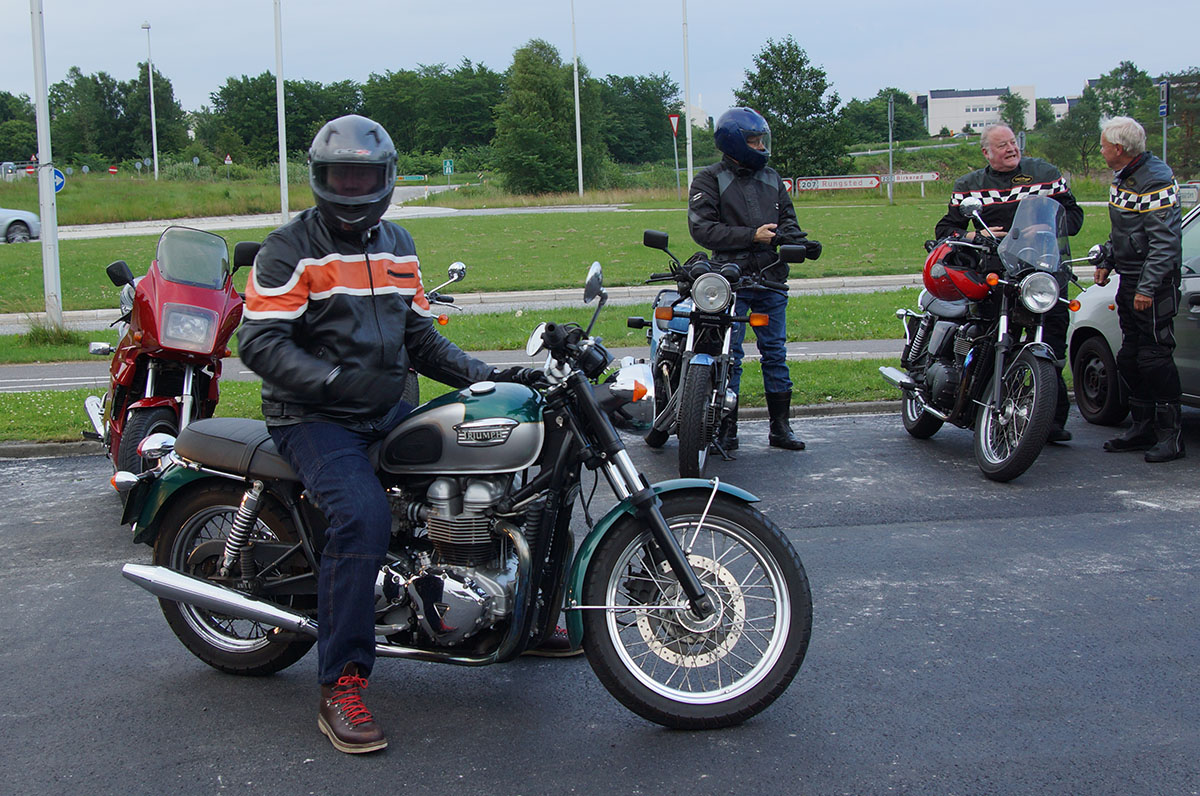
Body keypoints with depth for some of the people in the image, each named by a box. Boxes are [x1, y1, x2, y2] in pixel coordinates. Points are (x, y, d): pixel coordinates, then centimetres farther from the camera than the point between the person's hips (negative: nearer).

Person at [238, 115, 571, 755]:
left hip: (388, 411, 7)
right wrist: (336, 380, -27)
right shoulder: (289, 249, -6)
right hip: (313, 418, -7)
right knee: (364, 517, -32)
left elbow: (420, 338, 19)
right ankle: (341, 687, -24)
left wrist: (488, 376, 5)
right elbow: (261, 341, -15)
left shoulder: (397, 246, 16)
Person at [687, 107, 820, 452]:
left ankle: (781, 427, 14)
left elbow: (786, 218, 16)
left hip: (771, 280, 5)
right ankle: (726, 428, 7)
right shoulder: (709, 180, -1)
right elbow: (702, 228, -10)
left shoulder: (771, 178, 16)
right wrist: (752, 235, -15)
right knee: (729, 355, -1)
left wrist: (799, 241, -7)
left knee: (775, 352, 8)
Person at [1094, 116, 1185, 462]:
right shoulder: (1123, 177, 13)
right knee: (1129, 359, 12)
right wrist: (1106, 260, 19)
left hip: (1155, 282, -10)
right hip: (1129, 280, 10)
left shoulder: (1155, 181, -17)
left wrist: (1148, 287, -25)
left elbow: (1165, 241, -22)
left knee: (1155, 358, -9)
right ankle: (1143, 428, 21)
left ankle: (1170, 435, -3)